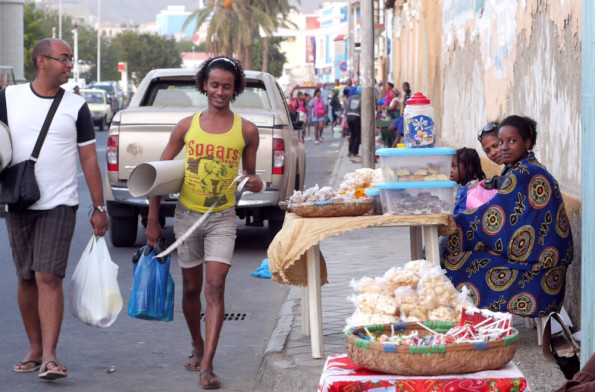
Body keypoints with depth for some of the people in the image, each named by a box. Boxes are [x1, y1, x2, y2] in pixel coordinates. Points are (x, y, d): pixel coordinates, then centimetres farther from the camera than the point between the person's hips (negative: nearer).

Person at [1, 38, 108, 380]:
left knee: (49, 277, -12)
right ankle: (35, 349, 19)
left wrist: (99, 207, 2)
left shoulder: (76, 106, 3)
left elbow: (89, 159, 5)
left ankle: (50, 356, -15)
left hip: (59, 204, -2)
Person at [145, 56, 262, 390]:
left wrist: (255, 182, -14)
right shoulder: (187, 126, 0)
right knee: (191, 288, 13)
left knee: (215, 287, -14)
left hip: (222, 218, -2)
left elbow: (251, 175, 11)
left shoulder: (246, 131, -1)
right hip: (187, 215, 2)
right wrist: (153, 220, 2)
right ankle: (198, 347, 35)